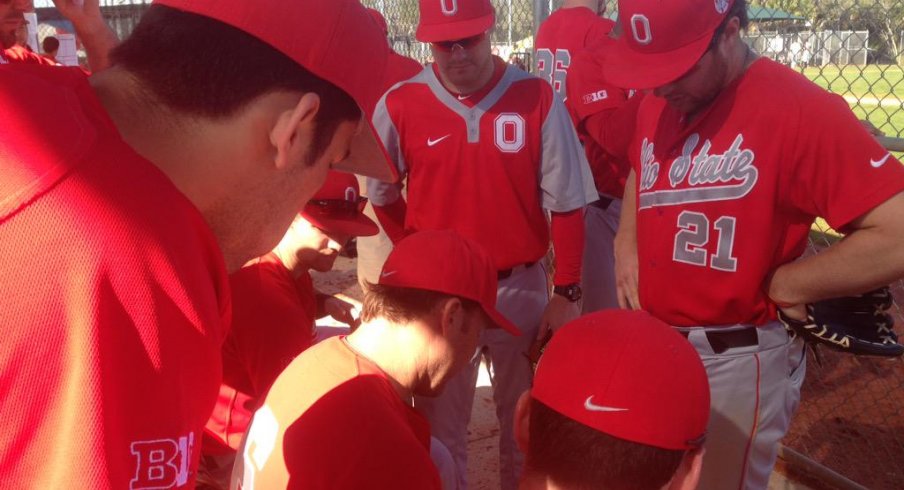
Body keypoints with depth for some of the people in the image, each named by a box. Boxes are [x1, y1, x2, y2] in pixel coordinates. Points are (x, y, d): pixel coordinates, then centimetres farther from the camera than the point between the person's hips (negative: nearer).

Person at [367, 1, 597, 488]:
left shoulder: (537, 98, -8)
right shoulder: (399, 105, -7)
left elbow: (565, 204, -5)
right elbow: (383, 196, 8)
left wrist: (566, 293, -7)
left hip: (521, 287, 0)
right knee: (439, 426, 15)